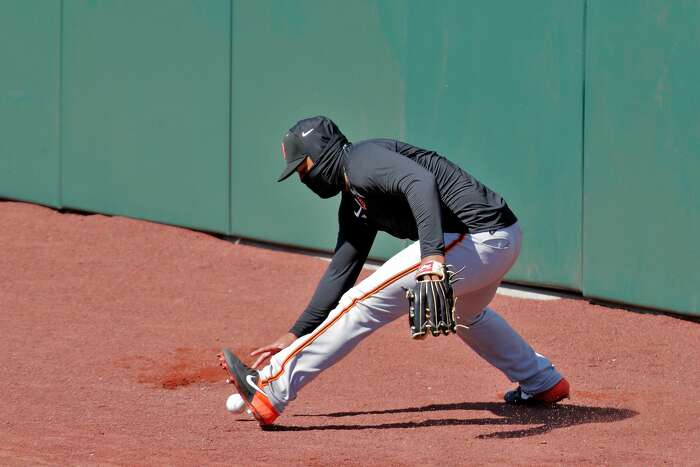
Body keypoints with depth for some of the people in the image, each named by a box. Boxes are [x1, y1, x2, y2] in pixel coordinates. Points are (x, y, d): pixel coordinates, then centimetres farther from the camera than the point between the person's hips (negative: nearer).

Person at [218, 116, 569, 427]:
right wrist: (296, 336, 25)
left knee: (365, 302, -9)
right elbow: (341, 271, 27)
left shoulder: (361, 160, -9)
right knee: (465, 315, 40)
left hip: (475, 234, -10)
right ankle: (542, 382, 50)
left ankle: (270, 388, -9)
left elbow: (421, 183, -27)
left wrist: (432, 256, -39)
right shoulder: (354, 201, 22)